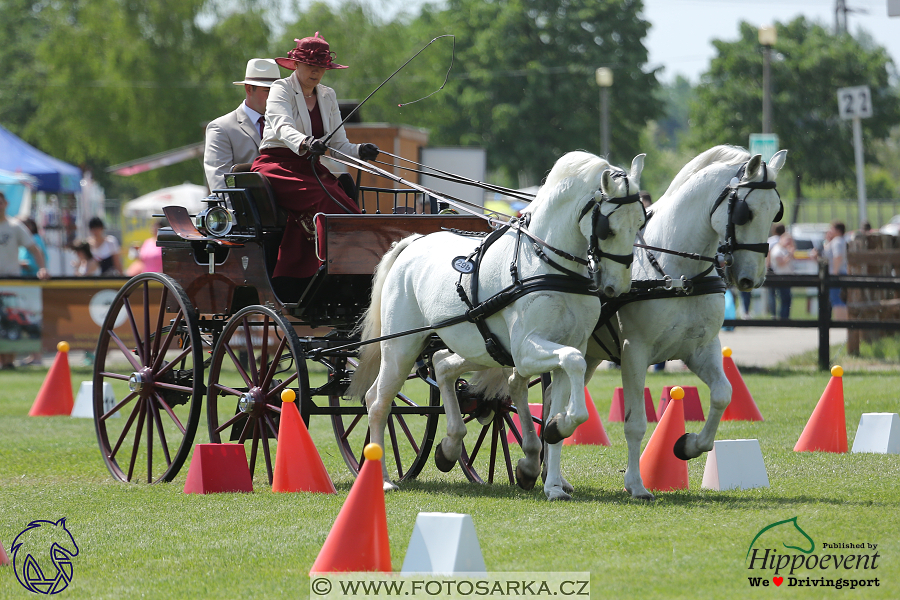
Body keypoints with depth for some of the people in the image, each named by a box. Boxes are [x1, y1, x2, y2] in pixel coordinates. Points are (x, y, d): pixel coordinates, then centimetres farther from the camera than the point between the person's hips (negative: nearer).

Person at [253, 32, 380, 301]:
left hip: (311, 169, 5)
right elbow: (283, 127, -23)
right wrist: (305, 143, -43)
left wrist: (359, 151, -11)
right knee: (325, 199, -31)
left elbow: (339, 144, 11)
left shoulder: (327, 96, 17)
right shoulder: (282, 90, -1)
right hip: (278, 166, -5)